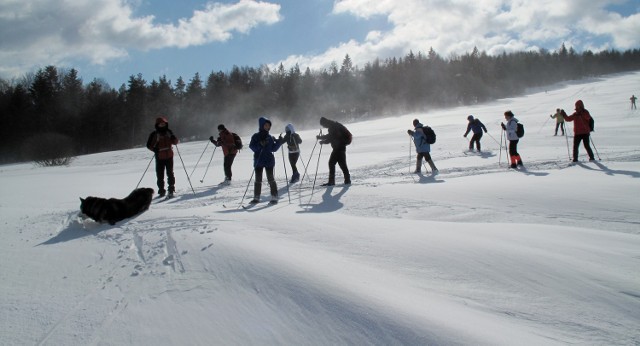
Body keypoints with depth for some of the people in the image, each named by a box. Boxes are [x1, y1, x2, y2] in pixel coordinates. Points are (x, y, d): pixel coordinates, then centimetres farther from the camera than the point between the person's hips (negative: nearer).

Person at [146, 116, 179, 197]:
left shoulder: (169, 132, 9)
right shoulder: (154, 134, 1)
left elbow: (175, 142, 14)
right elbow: (149, 145, 3)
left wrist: (174, 138, -9)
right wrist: (154, 149, -15)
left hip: (169, 156, 1)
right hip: (159, 157, -1)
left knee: (170, 173, -2)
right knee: (160, 175, 0)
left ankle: (171, 190, 2)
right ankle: (161, 191, 9)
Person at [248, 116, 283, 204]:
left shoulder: (270, 137, 10)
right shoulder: (255, 136, 1)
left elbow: (273, 149, 9)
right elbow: (252, 147, -8)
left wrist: (279, 142, -4)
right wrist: (260, 144, -22)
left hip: (269, 161, 1)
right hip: (258, 161, -1)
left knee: (271, 179, -1)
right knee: (258, 180, 4)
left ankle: (274, 197, 2)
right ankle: (256, 197, 13)